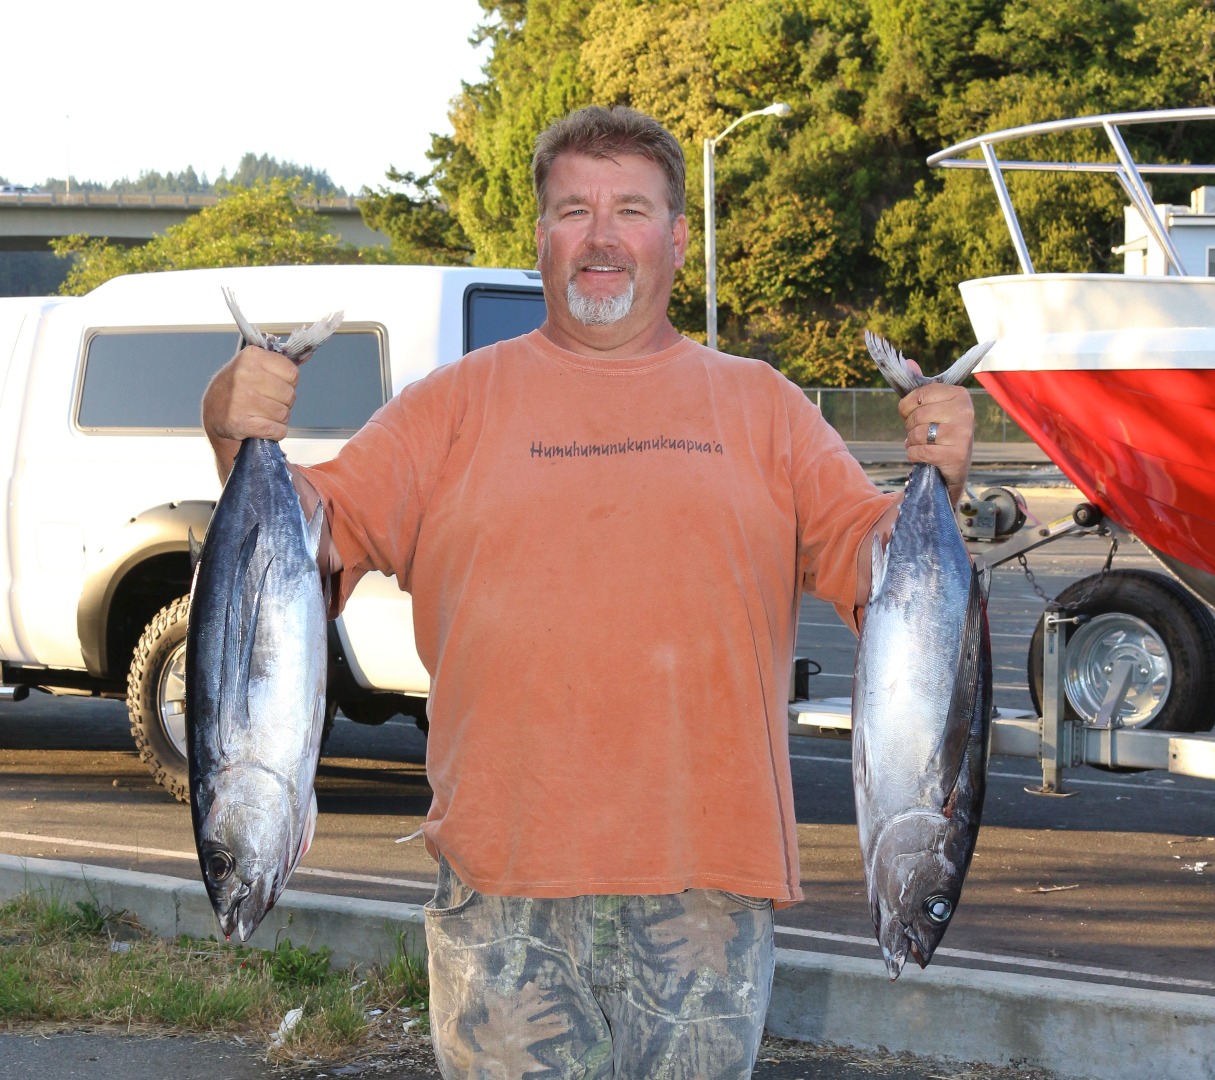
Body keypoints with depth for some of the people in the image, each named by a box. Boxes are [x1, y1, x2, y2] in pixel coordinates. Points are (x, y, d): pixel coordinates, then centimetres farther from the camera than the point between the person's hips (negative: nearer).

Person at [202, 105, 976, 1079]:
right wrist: (239, 441, -16)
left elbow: (878, 570, 7)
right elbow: (318, 539, 2)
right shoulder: (457, 403, 9)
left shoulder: (761, 405, 12)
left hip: (706, 888, 1)